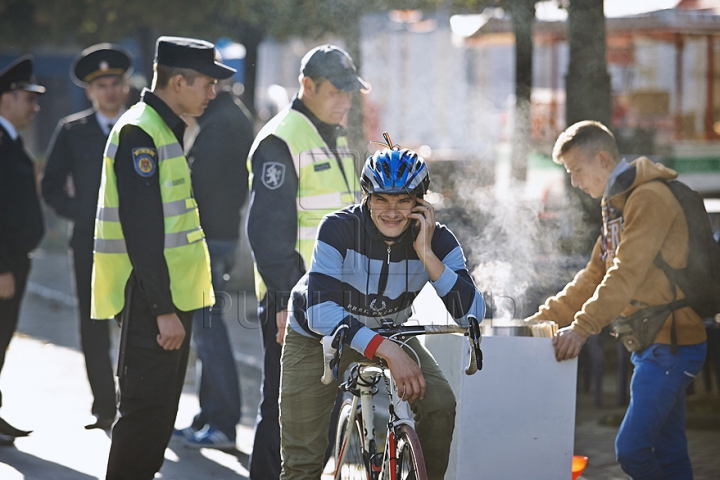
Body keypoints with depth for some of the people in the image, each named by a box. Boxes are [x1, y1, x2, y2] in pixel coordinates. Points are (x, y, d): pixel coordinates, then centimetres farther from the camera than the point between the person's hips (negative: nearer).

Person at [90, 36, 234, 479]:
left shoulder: (170, 130, 17)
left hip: (173, 294, 10)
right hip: (150, 301, -10)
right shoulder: (139, 133, -16)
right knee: (146, 410, -8)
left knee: (161, 410, 13)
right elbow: (141, 229, -22)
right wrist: (163, 309, -23)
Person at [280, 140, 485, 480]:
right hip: (317, 337, -2)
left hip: (388, 334, 2)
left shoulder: (436, 241, -22)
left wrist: (427, 256, -39)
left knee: (439, 405, -24)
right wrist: (387, 350, -50)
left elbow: (472, 315, -31)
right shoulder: (339, 229, -31)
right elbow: (322, 312, -40)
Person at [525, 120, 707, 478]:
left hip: (670, 345, -10)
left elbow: (627, 274, -23)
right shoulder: (617, 204, 19)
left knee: (631, 450, -17)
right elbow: (594, 277, 23)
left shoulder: (650, 198, -14)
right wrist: (544, 317, 15)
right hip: (650, 344, 10)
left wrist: (582, 327, -29)